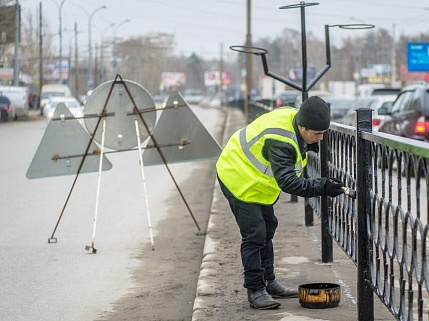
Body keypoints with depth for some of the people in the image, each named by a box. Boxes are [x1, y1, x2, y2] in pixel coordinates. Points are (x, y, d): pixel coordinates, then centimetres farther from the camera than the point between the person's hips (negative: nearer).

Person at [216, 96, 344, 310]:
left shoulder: (295, 117, -10)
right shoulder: (279, 140, -37)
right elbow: (287, 182, -41)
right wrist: (321, 187, -46)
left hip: (254, 178, 10)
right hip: (238, 179, -10)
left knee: (267, 229, 17)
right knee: (254, 234, -11)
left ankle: (269, 283, 28)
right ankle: (255, 291, -3)